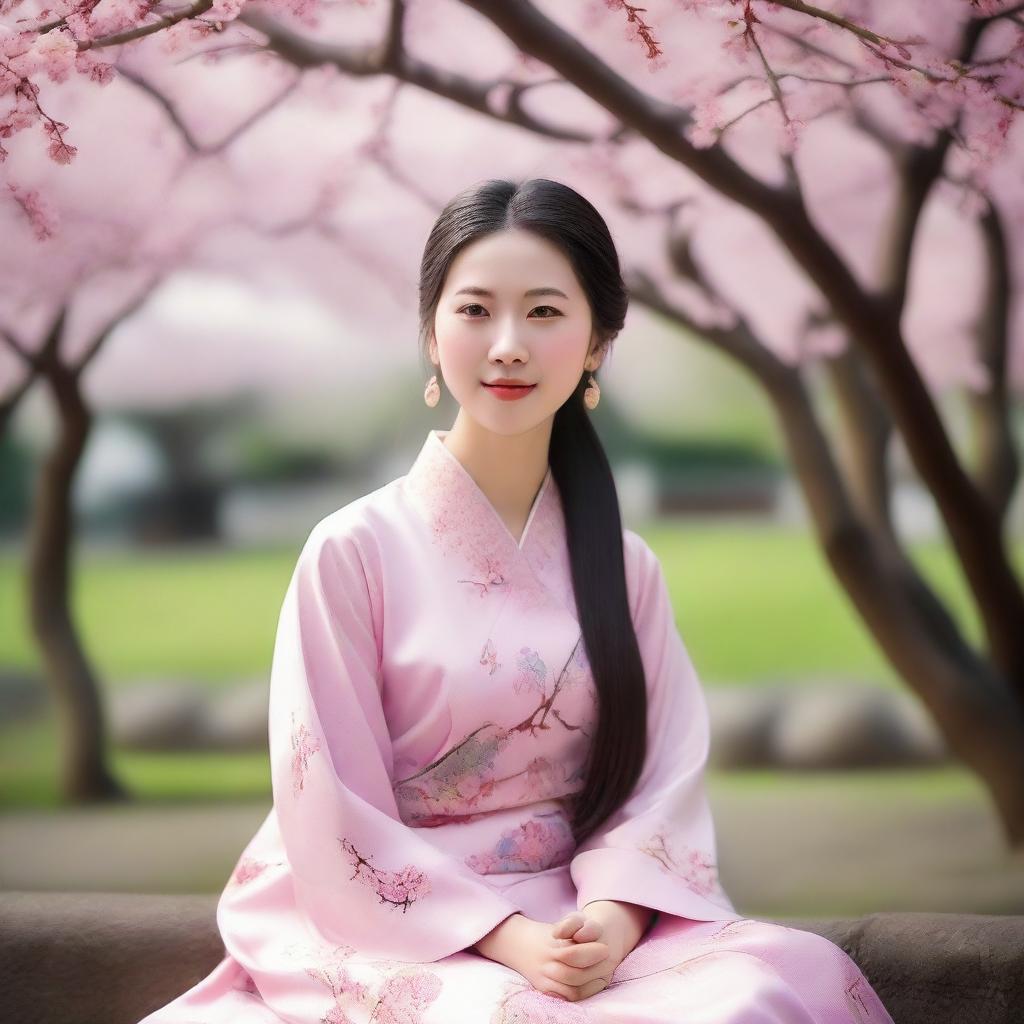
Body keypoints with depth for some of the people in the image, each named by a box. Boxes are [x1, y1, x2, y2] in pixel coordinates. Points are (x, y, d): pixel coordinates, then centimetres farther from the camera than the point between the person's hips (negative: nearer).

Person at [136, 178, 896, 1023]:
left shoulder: (623, 565, 9)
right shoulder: (355, 548, -5)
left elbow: (665, 772, 5)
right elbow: (332, 816, -7)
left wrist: (613, 916, -15)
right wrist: (505, 937, -17)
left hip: (575, 919, 4)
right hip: (395, 930, -4)